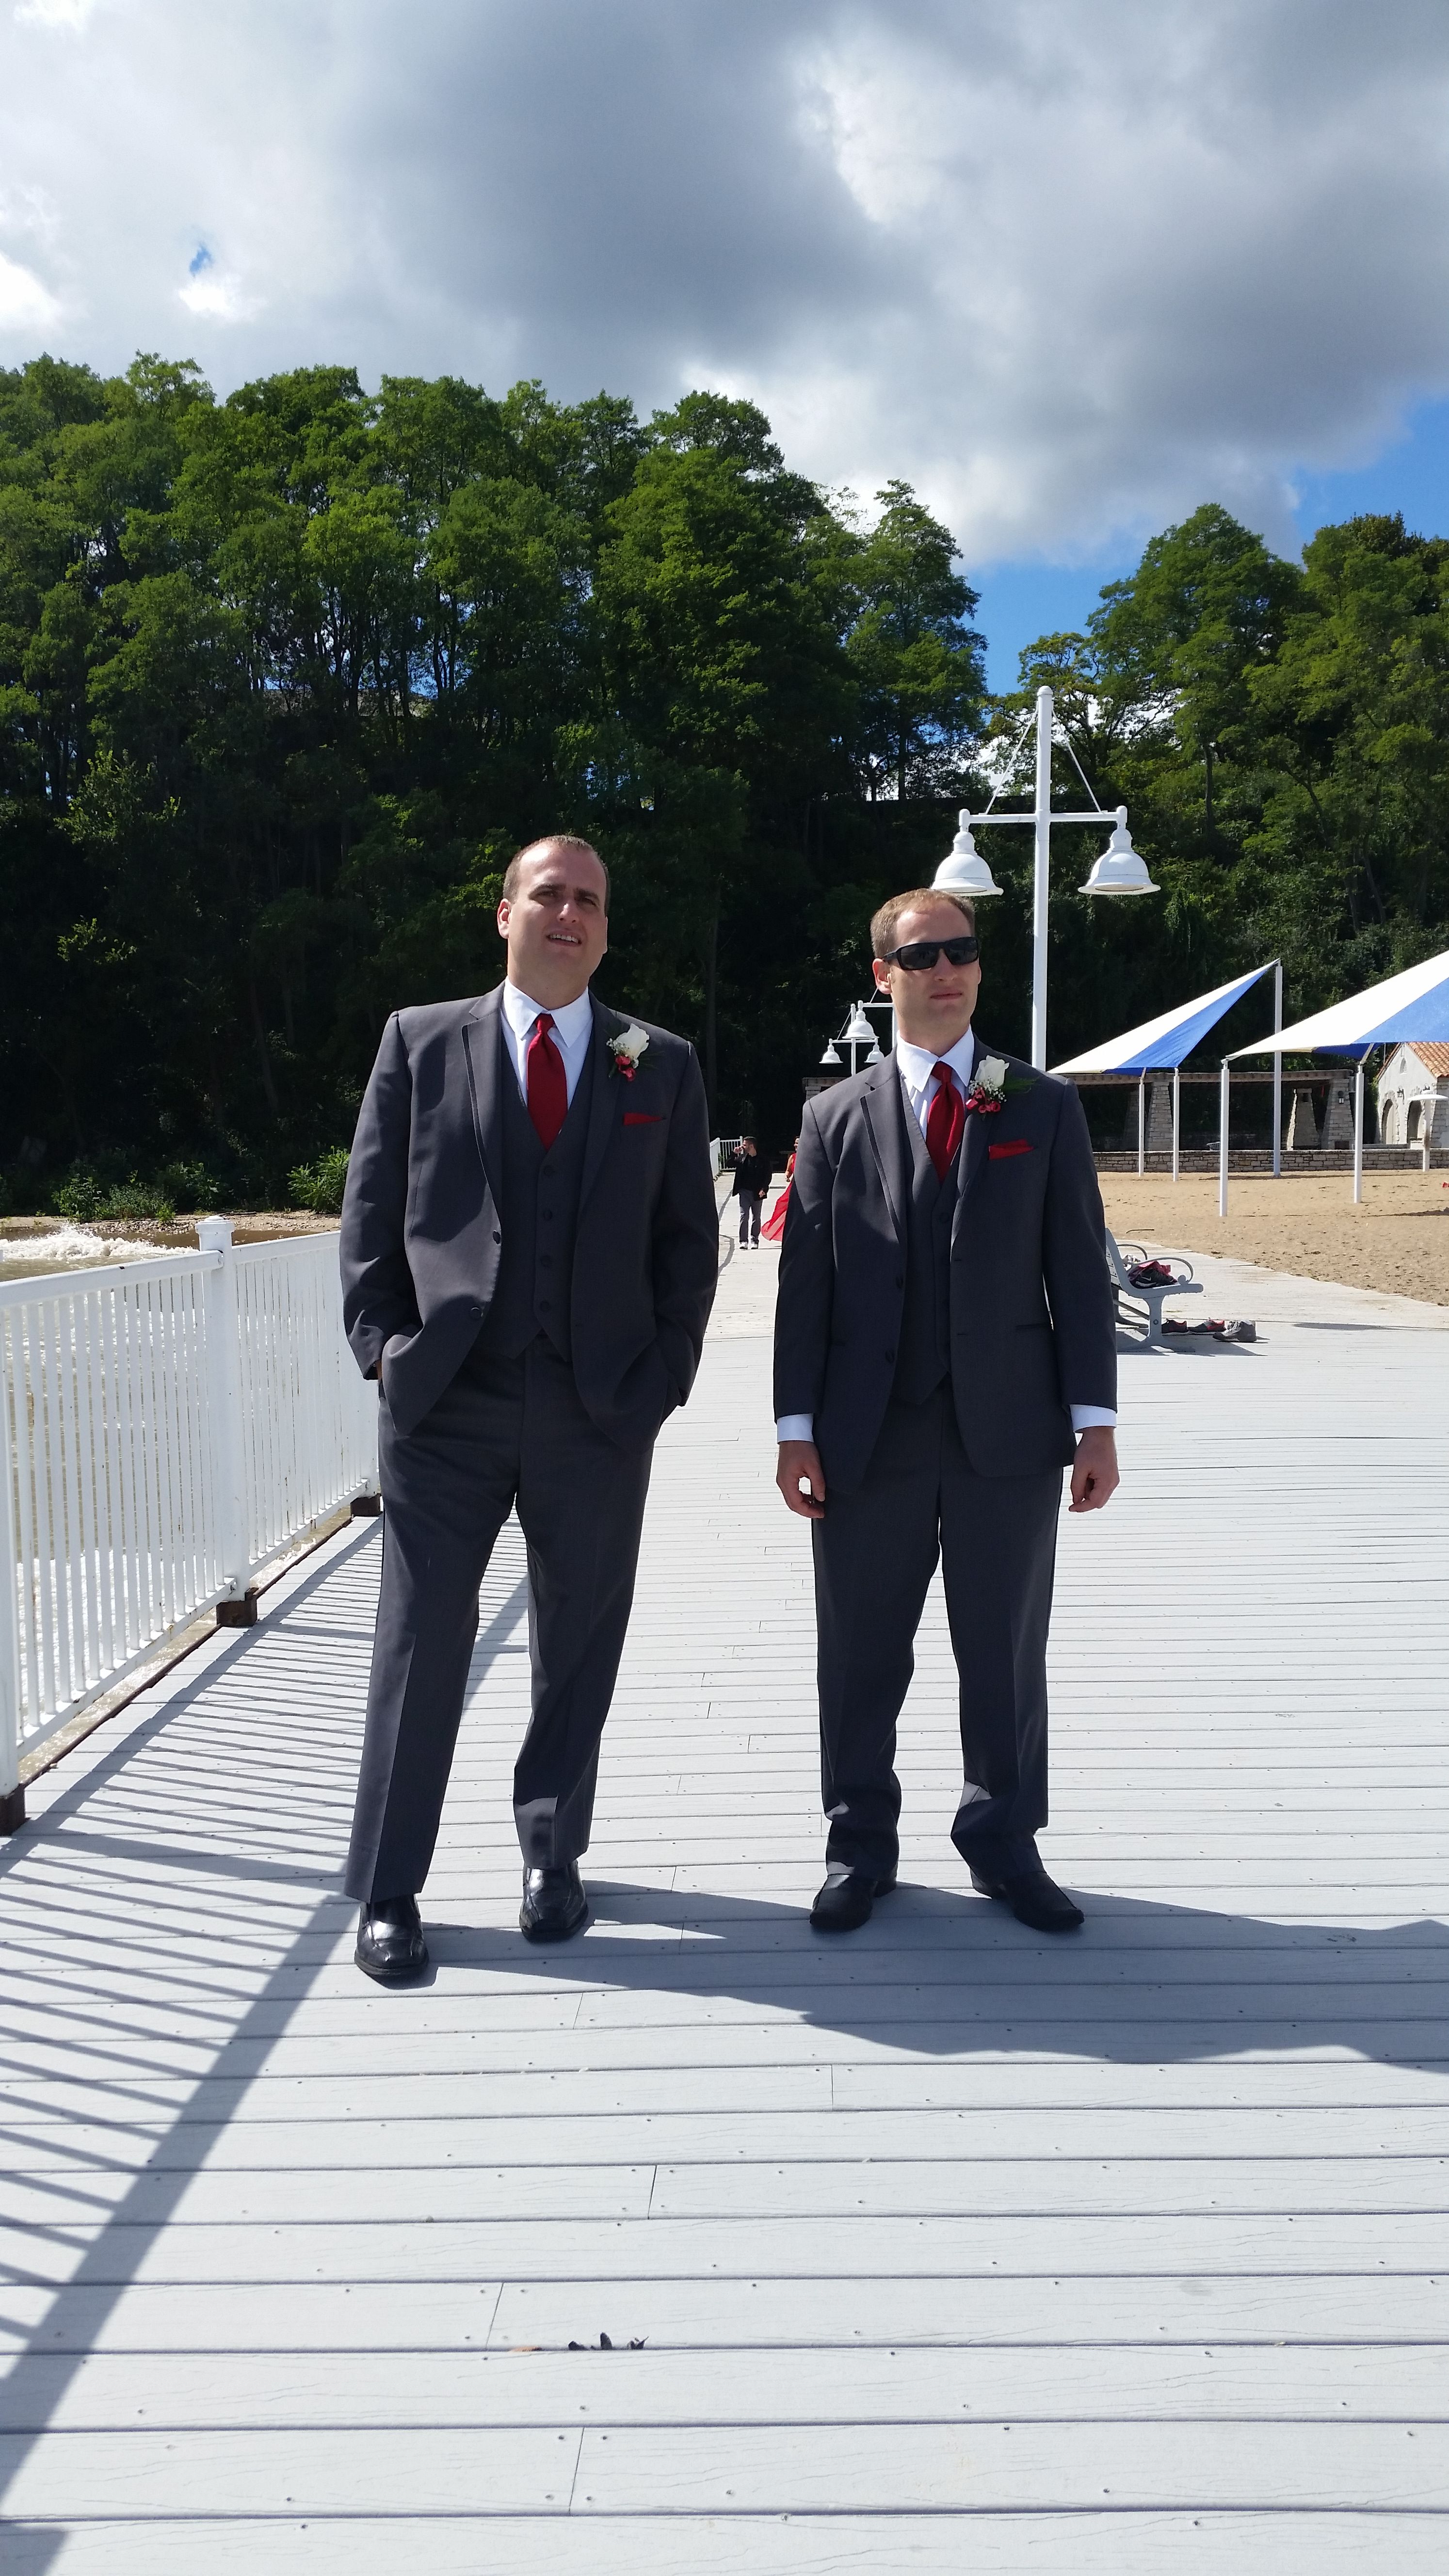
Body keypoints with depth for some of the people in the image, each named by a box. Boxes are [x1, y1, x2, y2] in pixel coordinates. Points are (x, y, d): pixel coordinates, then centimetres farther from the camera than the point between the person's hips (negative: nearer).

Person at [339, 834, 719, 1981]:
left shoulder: (662, 1065, 8)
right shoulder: (420, 1041, 6)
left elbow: (689, 1234, 7)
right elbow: (371, 1211, 6)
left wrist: (663, 1371, -2)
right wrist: (384, 1348, -3)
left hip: (601, 1409, 1)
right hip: (445, 1401, -1)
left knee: (579, 1649, 11)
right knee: (422, 1642, 3)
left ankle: (555, 1856, 29)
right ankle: (388, 1891, 16)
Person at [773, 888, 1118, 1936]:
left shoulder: (1045, 1108, 6)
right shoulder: (836, 1118, 7)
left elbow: (1079, 1271, 3)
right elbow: (805, 1282, 3)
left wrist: (1095, 1421, -3)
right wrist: (797, 1430, -3)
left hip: (1009, 1432, 0)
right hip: (871, 1437, 0)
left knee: (1007, 1653, 10)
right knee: (862, 1657, 8)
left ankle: (1005, 1844, 27)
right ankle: (861, 1847, 25)